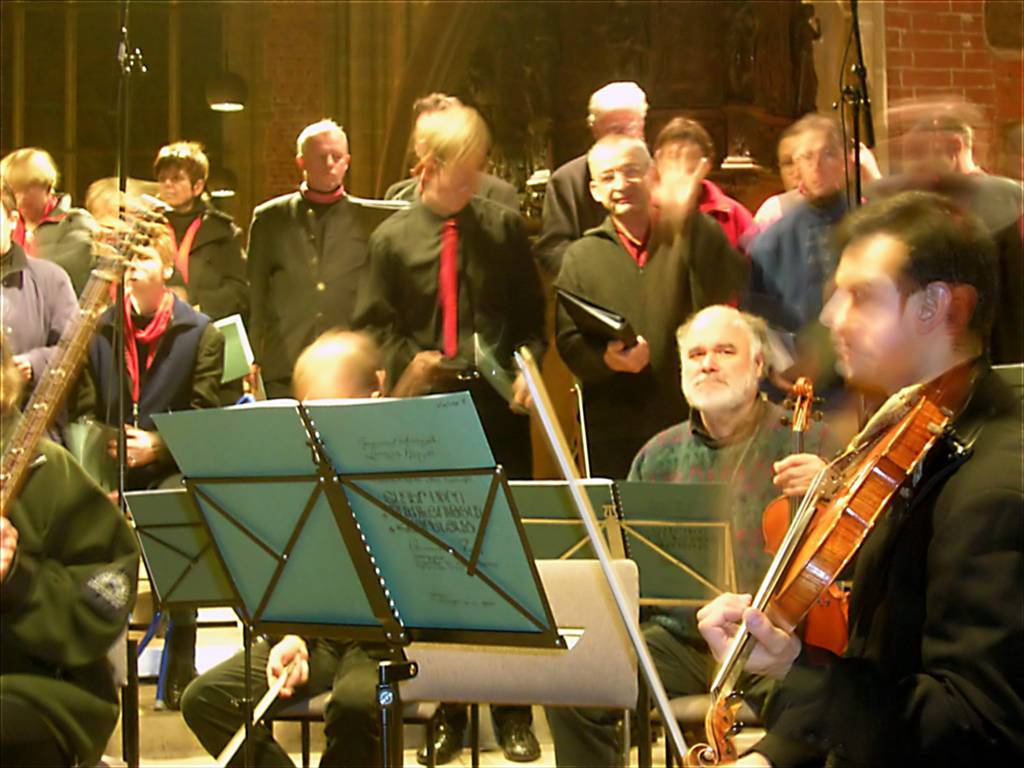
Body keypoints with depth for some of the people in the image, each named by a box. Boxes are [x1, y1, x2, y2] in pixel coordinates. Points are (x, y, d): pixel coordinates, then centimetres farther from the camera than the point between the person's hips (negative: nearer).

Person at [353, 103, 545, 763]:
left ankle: (513, 711, 15)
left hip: (500, 412, 0)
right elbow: (375, 325, 7)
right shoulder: (393, 238, 3)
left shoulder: (504, 226, 4)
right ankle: (449, 709, 17)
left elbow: (532, 313, 9)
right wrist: (405, 361, -12)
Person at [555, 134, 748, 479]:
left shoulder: (693, 237, 8)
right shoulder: (582, 256, 11)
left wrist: (688, 218, -17)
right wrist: (605, 359, -16)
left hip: (691, 421, -1)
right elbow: (568, 343, 5)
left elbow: (723, 294, -11)